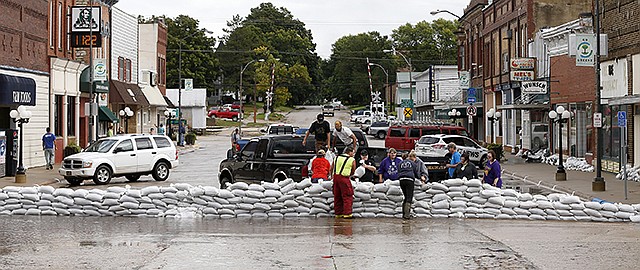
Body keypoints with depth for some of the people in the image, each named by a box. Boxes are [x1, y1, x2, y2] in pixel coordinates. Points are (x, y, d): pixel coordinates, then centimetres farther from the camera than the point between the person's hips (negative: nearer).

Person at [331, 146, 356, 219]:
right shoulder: (352, 160, -2)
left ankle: (338, 213, 18)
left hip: (335, 177, 6)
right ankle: (347, 214, -5)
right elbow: (353, 172, 6)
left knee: (337, 197, 13)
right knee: (347, 197, 0)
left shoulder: (337, 158, 13)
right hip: (344, 179, -6)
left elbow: (331, 169, 16)